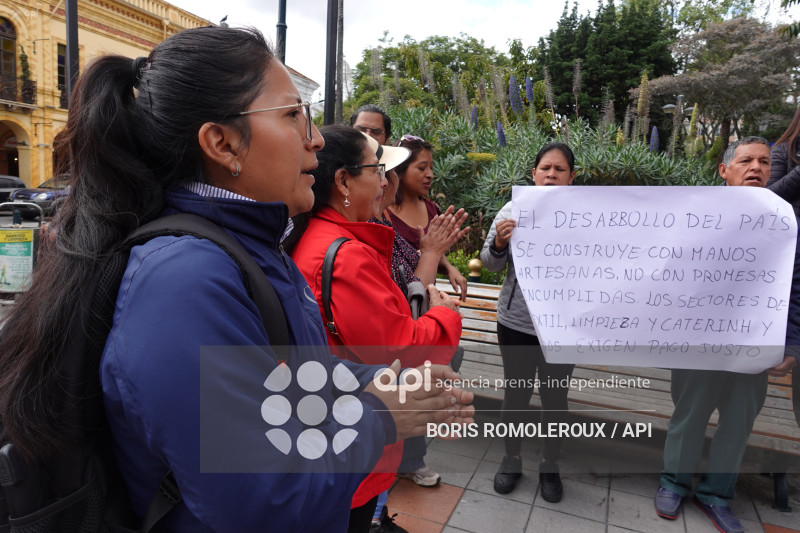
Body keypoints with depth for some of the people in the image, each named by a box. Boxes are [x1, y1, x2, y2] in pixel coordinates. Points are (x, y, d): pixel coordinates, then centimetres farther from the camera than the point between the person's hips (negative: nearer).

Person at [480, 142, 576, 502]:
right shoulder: (513, 209, -2)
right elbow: (492, 264, 1)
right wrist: (498, 244, -19)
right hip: (516, 322, 1)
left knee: (555, 399, 15)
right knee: (515, 394, 14)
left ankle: (550, 466, 38)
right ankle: (512, 460, 38)